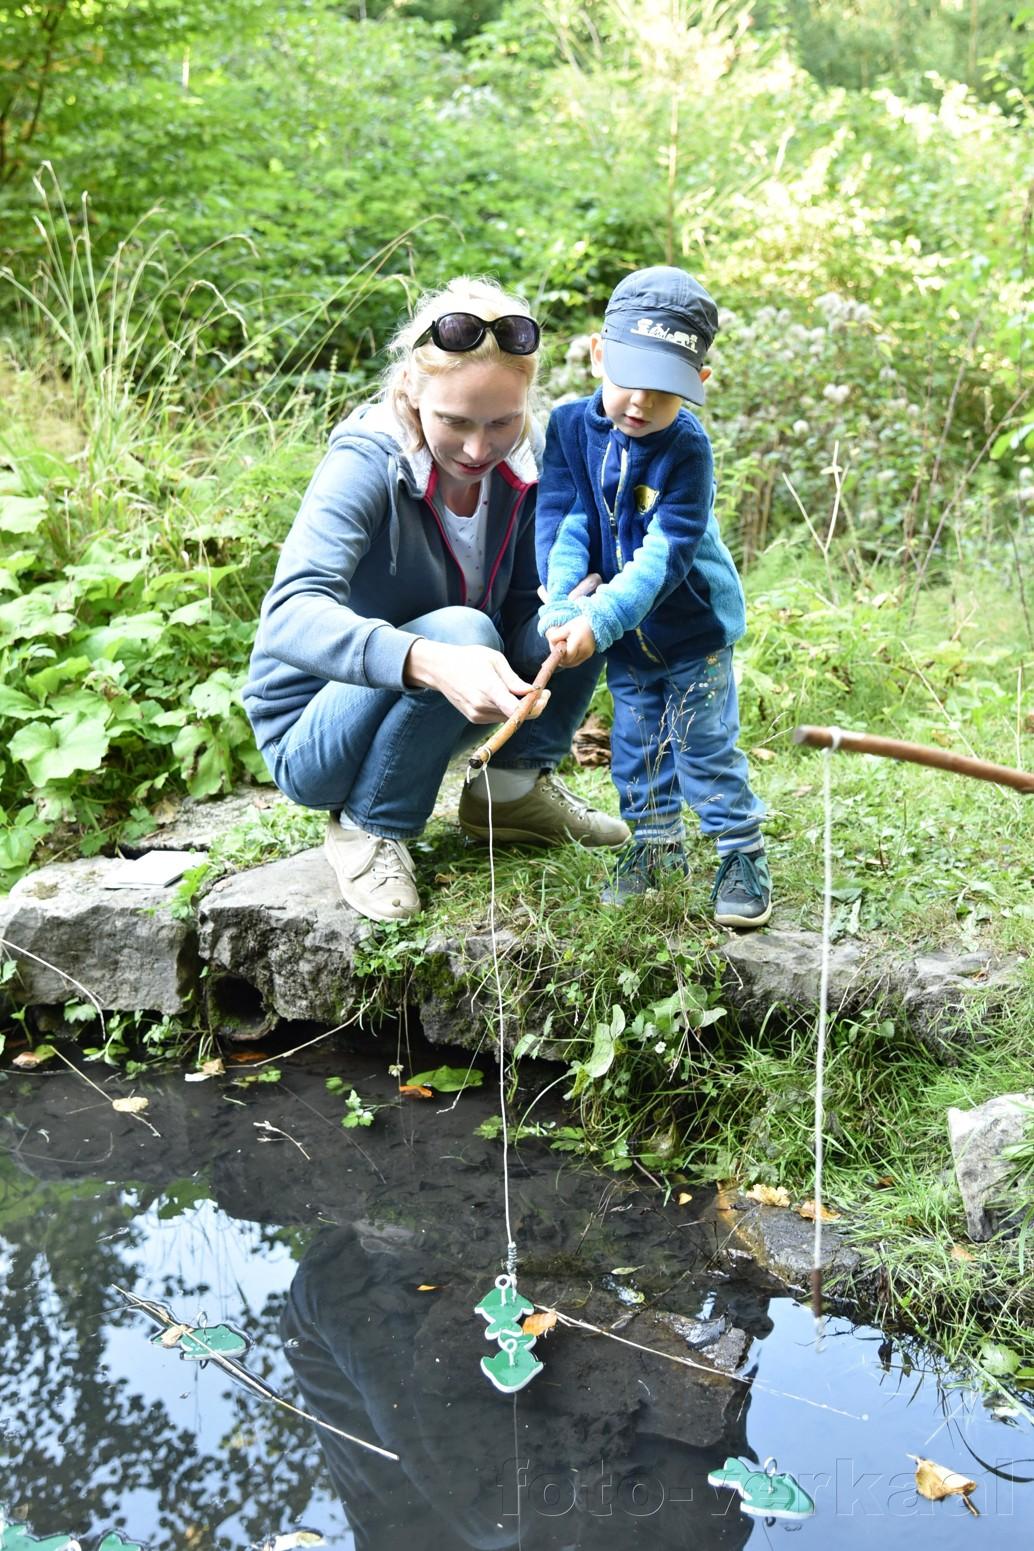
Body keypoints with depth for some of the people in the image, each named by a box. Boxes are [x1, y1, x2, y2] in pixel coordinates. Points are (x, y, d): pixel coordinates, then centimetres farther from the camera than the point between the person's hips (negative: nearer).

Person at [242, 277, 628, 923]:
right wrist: (432, 662, -58)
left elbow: (524, 605, -4)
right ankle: (368, 827, -12)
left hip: (443, 707, 6)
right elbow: (290, 617, -41)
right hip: (312, 741, -6)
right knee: (461, 629, -34)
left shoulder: (521, 465, -9)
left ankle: (514, 788, 5)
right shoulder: (367, 463, -26)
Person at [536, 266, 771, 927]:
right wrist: (563, 607, -30)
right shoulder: (570, 426, -11)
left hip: (695, 627, -4)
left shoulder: (687, 447, -22)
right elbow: (563, 521, -15)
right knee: (636, 744, 14)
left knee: (705, 747, 3)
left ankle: (744, 854, 17)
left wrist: (601, 621, -39)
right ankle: (657, 844, 31)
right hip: (625, 640, 4)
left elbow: (665, 553, -28)